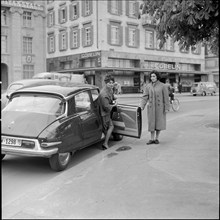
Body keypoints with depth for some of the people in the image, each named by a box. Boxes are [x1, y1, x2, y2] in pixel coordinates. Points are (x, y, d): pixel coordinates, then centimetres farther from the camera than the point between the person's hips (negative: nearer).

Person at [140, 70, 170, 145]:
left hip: (160, 108, -2)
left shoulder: (162, 86, -4)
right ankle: (152, 139, 13)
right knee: (152, 123, 4)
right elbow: (145, 97, -2)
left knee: (159, 123, 2)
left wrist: (167, 108, -6)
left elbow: (166, 98, -3)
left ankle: (157, 138, 17)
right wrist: (141, 106, -14)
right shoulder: (148, 86, 3)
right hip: (151, 108, 2)